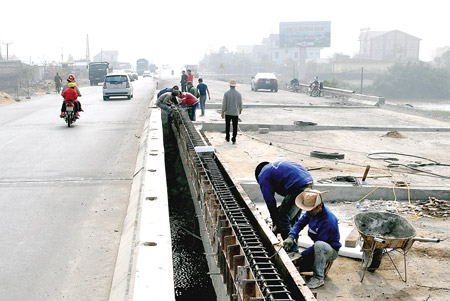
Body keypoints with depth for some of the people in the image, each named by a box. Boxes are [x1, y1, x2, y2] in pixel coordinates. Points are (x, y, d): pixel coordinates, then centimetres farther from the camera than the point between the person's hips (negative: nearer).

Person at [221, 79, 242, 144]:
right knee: (235, 127, 5)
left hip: (228, 113, 0)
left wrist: (222, 112, -2)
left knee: (227, 126, 17)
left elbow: (224, 104, -10)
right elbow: (240, 104, 1)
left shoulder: (226, 93, -10)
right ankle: (233, 140, 4)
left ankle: (227, 138, 29)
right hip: (235, 113, 0)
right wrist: (240, 111, 20)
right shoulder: (239, 94, -6)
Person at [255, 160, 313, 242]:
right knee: (295, 217, 23)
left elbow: (270, 201, 6)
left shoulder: (263, 175, 7)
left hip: (298, 188, -9)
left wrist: (275, 223, 15)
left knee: (282, 220, 2)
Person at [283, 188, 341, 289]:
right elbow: (300, 223, 0)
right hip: (318, 250, 7)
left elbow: (318, 243, -29)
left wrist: (300, 255, -28)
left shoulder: (328, 220, -30)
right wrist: (290, 237, -19)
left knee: (319, 245, -40)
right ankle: (322, 265, 15)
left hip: (331, 250, -7)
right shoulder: (312, 211, -7)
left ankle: (318, 278, -23)